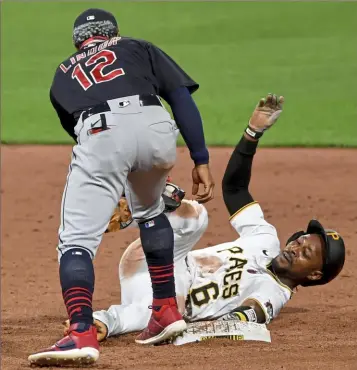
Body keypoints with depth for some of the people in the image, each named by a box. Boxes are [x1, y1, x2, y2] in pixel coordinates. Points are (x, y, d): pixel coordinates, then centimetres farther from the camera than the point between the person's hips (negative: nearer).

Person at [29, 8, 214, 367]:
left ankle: (82, 333, -30)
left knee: (76, 240, -7)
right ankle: (166, 310, 29)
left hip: (99, 134, -2)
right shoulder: (139, 48, 33)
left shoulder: (63, 74, 37)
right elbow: (182, 99, 17)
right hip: (155, 126, 2)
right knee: (148, 212, 32)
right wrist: (201, 161, 12)